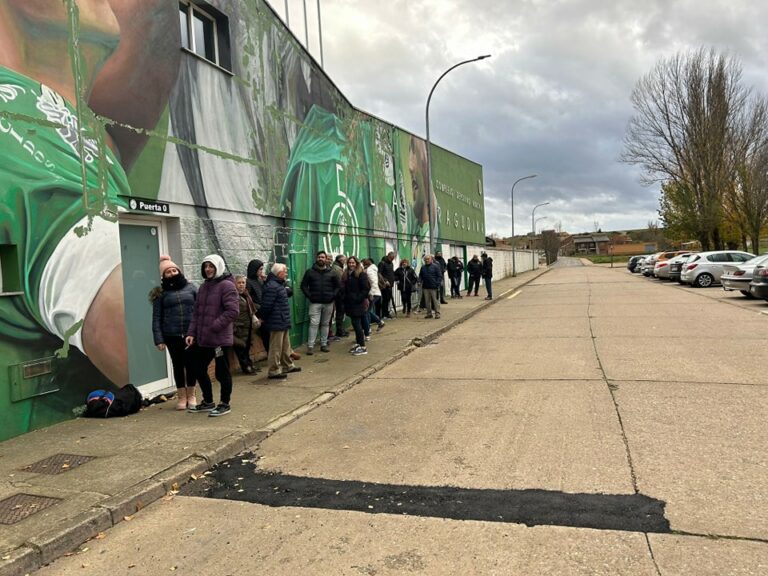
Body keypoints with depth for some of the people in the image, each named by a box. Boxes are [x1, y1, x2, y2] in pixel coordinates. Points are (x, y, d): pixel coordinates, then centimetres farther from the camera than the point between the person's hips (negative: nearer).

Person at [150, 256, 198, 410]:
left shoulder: (191, 287, 5)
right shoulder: (161, 293, 3)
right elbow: (156, 318, 2)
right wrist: (159, 339, -5)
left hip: (191, 334, 0)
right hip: (172, 336, 0)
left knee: (191, 364, 6)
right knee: (178, 365, 8)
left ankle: (191, 395, 22)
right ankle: (181, 397, 21)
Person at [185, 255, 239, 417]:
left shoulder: (227, 285, -10)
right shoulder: (204, 286, 14)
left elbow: (233, 311, -18)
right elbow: (196, 312, 15)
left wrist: (214, 327, -18)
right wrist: (191, 332, 5)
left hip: (220, 338, -8)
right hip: (202, 339, 8)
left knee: (222, 372, 2)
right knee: (199, 370, 15)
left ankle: (225, 404, 18)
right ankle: (208, 402, 32)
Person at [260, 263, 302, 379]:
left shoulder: (279, 284, 15)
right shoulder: (272, 286, -20)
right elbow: (266, 305, -21)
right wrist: (264, 318, -11)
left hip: (283, 322, 11)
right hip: (277, 323, -11)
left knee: (285, 345, 21)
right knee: (276, 347, -3)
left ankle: (288, 365, 34)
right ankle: (274, 371, 4)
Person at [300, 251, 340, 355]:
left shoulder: (331, 272, 8)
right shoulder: (310, 272, 3)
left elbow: (338, 285, 12)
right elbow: (303, 285, 4)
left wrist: (333, 295, 0)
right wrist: (309, 296, -6)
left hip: (328, 303, 2)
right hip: (315, 303, -2)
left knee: (325, 324, 9)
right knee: (314, 324, -8)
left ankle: (324, 344, 18)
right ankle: (310, 346, -5)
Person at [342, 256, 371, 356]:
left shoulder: (361, 274, -9)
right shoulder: (346, 274, 13)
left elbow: (366, 288, -14)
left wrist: (358, 298, -17)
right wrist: (345, 298, 8)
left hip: (358, 304, -7)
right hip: (350, 304, 7)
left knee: (357, 324, -9)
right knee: (355, 323, 12)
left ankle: (363, 347, -4)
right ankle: (358, 344, 22)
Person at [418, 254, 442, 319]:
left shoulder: (435, 266, -3)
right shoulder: (423, 267, 11)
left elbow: (440, 276, -4)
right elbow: (420, 276, 19)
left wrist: (437, 283, -13)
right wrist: (419, 281, 0)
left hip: (434, 287, -5)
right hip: (425, 287, 5)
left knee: (436, 300, -2)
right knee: (427, 301, 9)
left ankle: (437, 313, 4)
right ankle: (429, 313, 17)